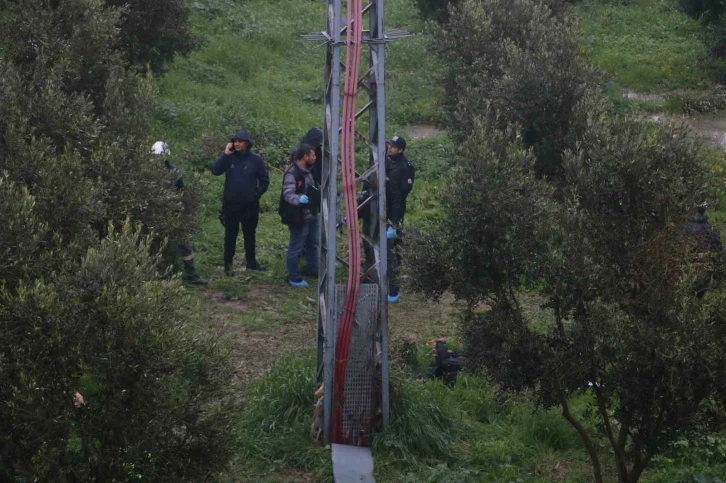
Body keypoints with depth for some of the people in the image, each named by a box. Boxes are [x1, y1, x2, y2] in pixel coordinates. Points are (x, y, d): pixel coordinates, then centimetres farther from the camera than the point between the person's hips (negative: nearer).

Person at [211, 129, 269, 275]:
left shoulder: (256, 160, -3)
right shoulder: (229, 158, -1)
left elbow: (265, 181, 4)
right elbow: (215, 171, -14)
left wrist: (256, 195, -6)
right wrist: (225, 155, -19)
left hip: (249, 205, 0)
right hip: (231, 204, 0)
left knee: (250, 234, 12)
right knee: (230, 235, 5)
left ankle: (251, 261, 26)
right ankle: (228, 263, 10)